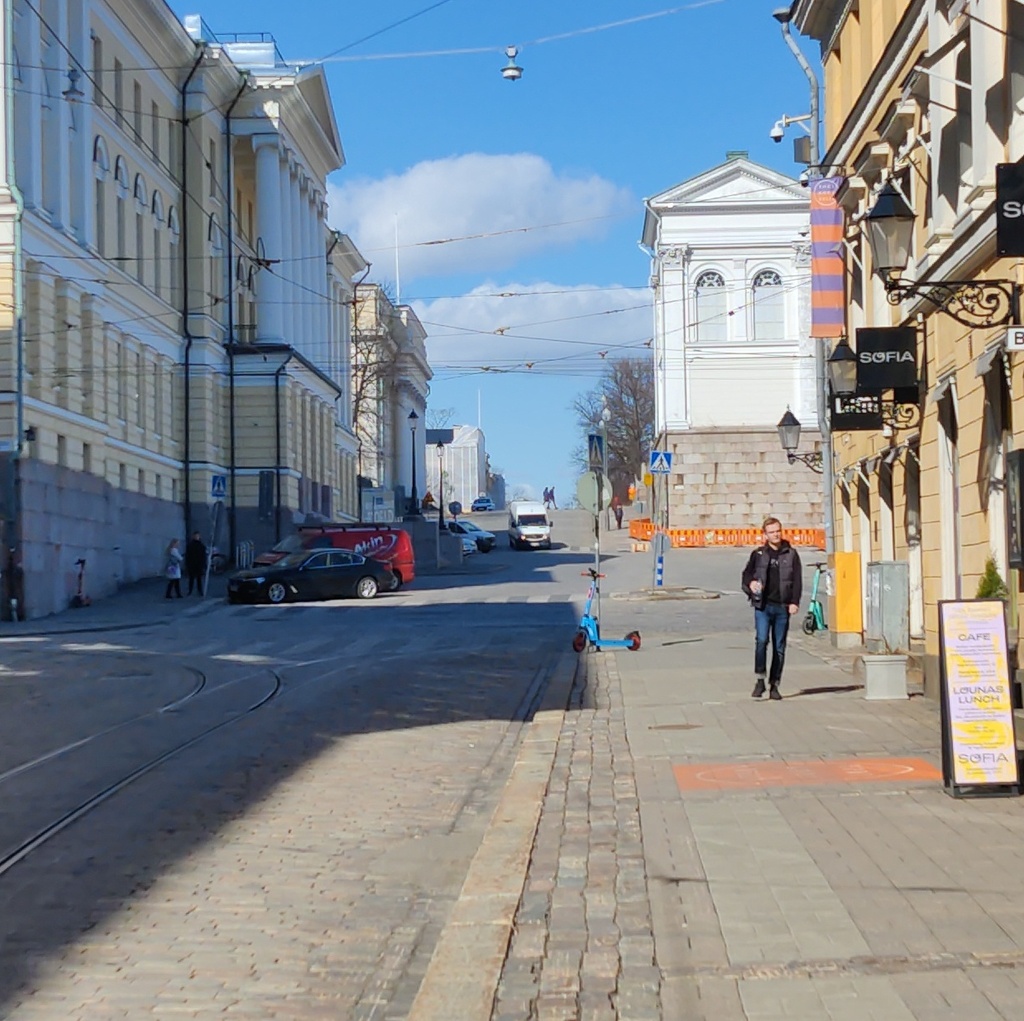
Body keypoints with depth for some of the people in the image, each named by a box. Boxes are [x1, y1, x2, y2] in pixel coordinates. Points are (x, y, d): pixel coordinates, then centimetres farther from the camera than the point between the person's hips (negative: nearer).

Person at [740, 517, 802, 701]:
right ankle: (760, 680, -11)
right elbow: (747, 574, 13)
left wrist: (794, 602, -6)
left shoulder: (791, 555, 8)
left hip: (782, 606, 1)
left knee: (779, 647, 4)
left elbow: (797, 580, 5)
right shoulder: (758, 554, 9)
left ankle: (774, 685, 11)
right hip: (763, 605, -1)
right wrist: (751, 584, -10)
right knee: (761, 640, -18)